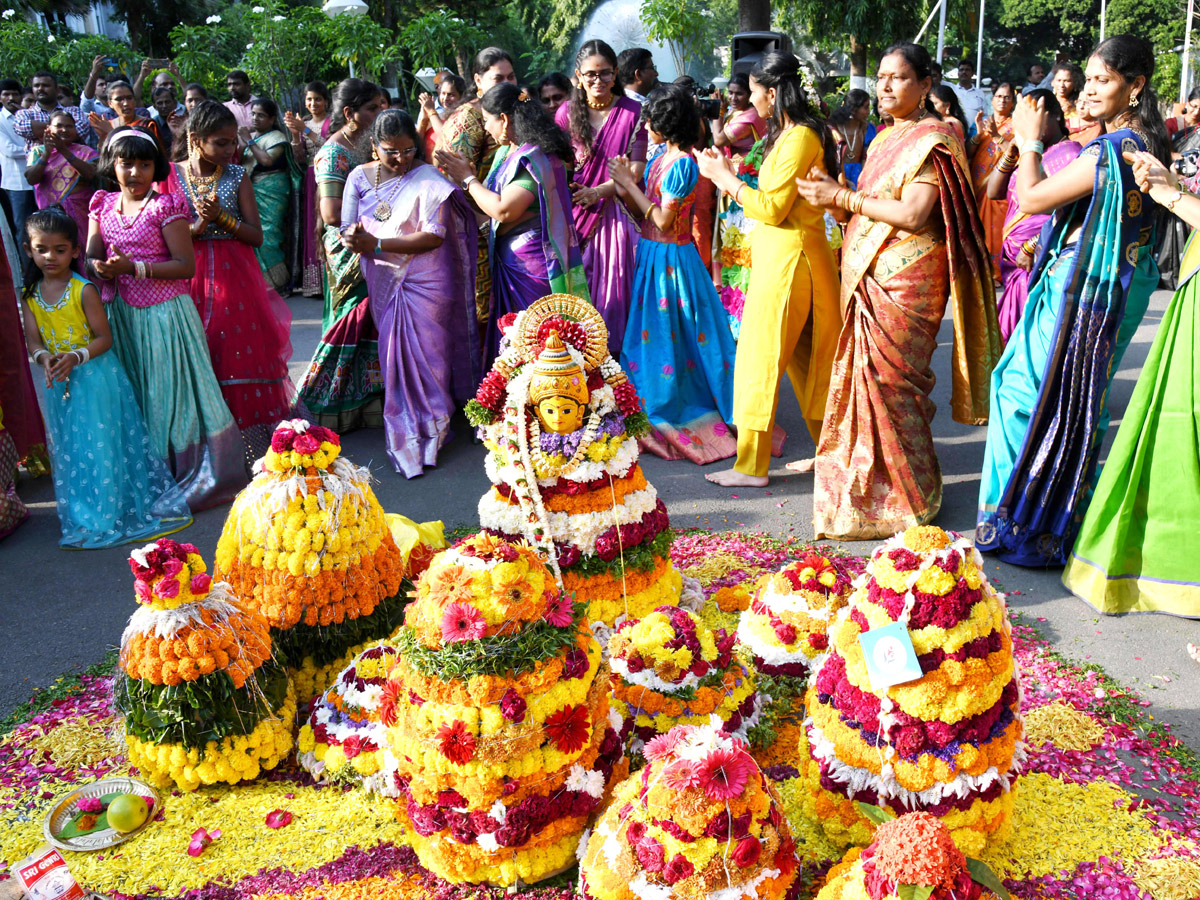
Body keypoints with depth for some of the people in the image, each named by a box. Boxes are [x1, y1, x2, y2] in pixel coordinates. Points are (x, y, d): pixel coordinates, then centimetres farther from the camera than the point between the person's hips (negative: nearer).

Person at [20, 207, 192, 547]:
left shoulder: (83, 290, -11)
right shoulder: (31, 295, 4)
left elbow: (104, 338, -11)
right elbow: (33, 340, 1)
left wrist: (76, 357, -26)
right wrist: (44, 357, -21)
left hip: (95, 378, -5)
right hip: (58, 383, 5)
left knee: (102, 446, -2)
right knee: (70, 451, 12)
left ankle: (116, 512, 12)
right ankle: (84, 516, 25)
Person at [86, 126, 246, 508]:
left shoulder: (165, 206, -8)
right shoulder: (103, 205, 9)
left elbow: (186, 265, -13)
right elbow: (91, 257, 10)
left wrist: (134, 267, -20)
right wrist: (99, 268, -14)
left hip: (164, 314, -5)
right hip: (121, 315, 5)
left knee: (172, 391, 0)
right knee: (134, 396, 12)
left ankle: (192, 476, 12)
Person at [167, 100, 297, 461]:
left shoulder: (237, 176, 3)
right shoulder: (170, 177, 1)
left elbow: (256, 235, -1)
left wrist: (221, 217, -16)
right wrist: (199, 225, -16)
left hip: (235, 279, 0)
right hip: (191, 280, 0)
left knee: (243, 356, -1)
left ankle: (250, 443, 10)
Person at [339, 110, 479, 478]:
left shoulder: (428, 179, -8)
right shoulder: (359, 177, 7)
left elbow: (435, 236, -16)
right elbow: (348, 229, 9)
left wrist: (377, 244, -18)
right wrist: (354, 239, -18)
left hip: (425, 282, -4)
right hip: (383, 284, 4)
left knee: (424, 357, -2)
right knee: (395, 358, 6)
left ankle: (422, 437, 10)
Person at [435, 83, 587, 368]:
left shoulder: (535, 157, -18)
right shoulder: (508, 152, 12)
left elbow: (503, 210, -23)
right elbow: (492, 202, 18)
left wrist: (467, 178, -11)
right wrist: (467, 174, 9)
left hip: (532, 266, -9)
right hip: (511, 260, 9)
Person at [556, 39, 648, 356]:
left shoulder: (633, 112, 1)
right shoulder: (567, 112, 7)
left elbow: (637, 169, -5)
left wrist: (598, 192, -16)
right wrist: (565, 187, -12)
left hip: (615, 212, -1)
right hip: (573, 213, 2)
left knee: (613, 287, -2)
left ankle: (614, 351, 11)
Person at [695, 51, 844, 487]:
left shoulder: (800, 137, -15)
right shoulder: (792, 134, 15)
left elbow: (772, 208, -19)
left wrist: (725, 178, -9)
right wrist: (727, 175, 12)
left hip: (787, 259, -10)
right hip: (781, 256, 10)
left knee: (761, 357, -4)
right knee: (804, 359, 14)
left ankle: (751, 465, 3)